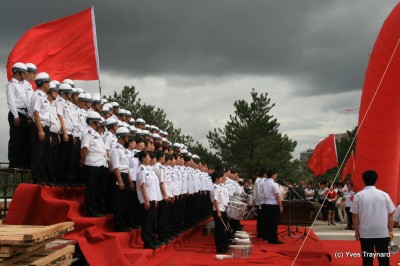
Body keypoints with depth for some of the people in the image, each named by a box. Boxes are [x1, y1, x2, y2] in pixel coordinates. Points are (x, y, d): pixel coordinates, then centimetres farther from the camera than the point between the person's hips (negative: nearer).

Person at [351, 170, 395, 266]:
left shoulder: (358, 195, -3)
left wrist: (356, 231, 9)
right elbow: (390, 215, 2)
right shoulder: (384, 195, -1)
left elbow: (355, 215, -2)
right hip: (383, 233, 1)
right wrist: (390, 231, 12)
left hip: (365, 233, 0)